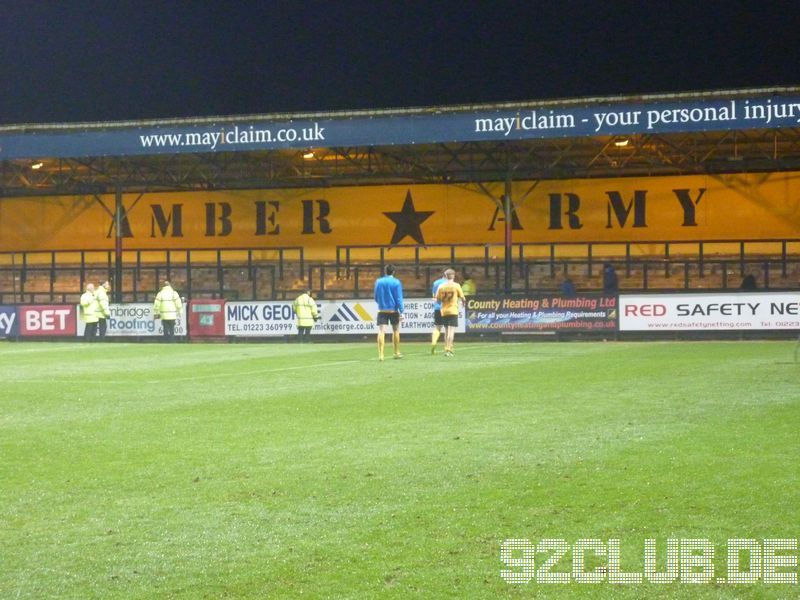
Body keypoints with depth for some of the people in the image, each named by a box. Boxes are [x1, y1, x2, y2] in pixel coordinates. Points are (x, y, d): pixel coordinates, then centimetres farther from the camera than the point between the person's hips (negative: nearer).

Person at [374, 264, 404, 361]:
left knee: (381, 331, -7)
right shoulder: (396, 282, -5)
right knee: (395, 330, 16)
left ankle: (380, 354, -19)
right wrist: (401, 312, -6)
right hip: (393, 310, -1)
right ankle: (397, 353, 24)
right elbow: (399, 298, -8)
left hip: (382, 310, 1)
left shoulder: (378, 281, 3)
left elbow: (376, 298, 12)